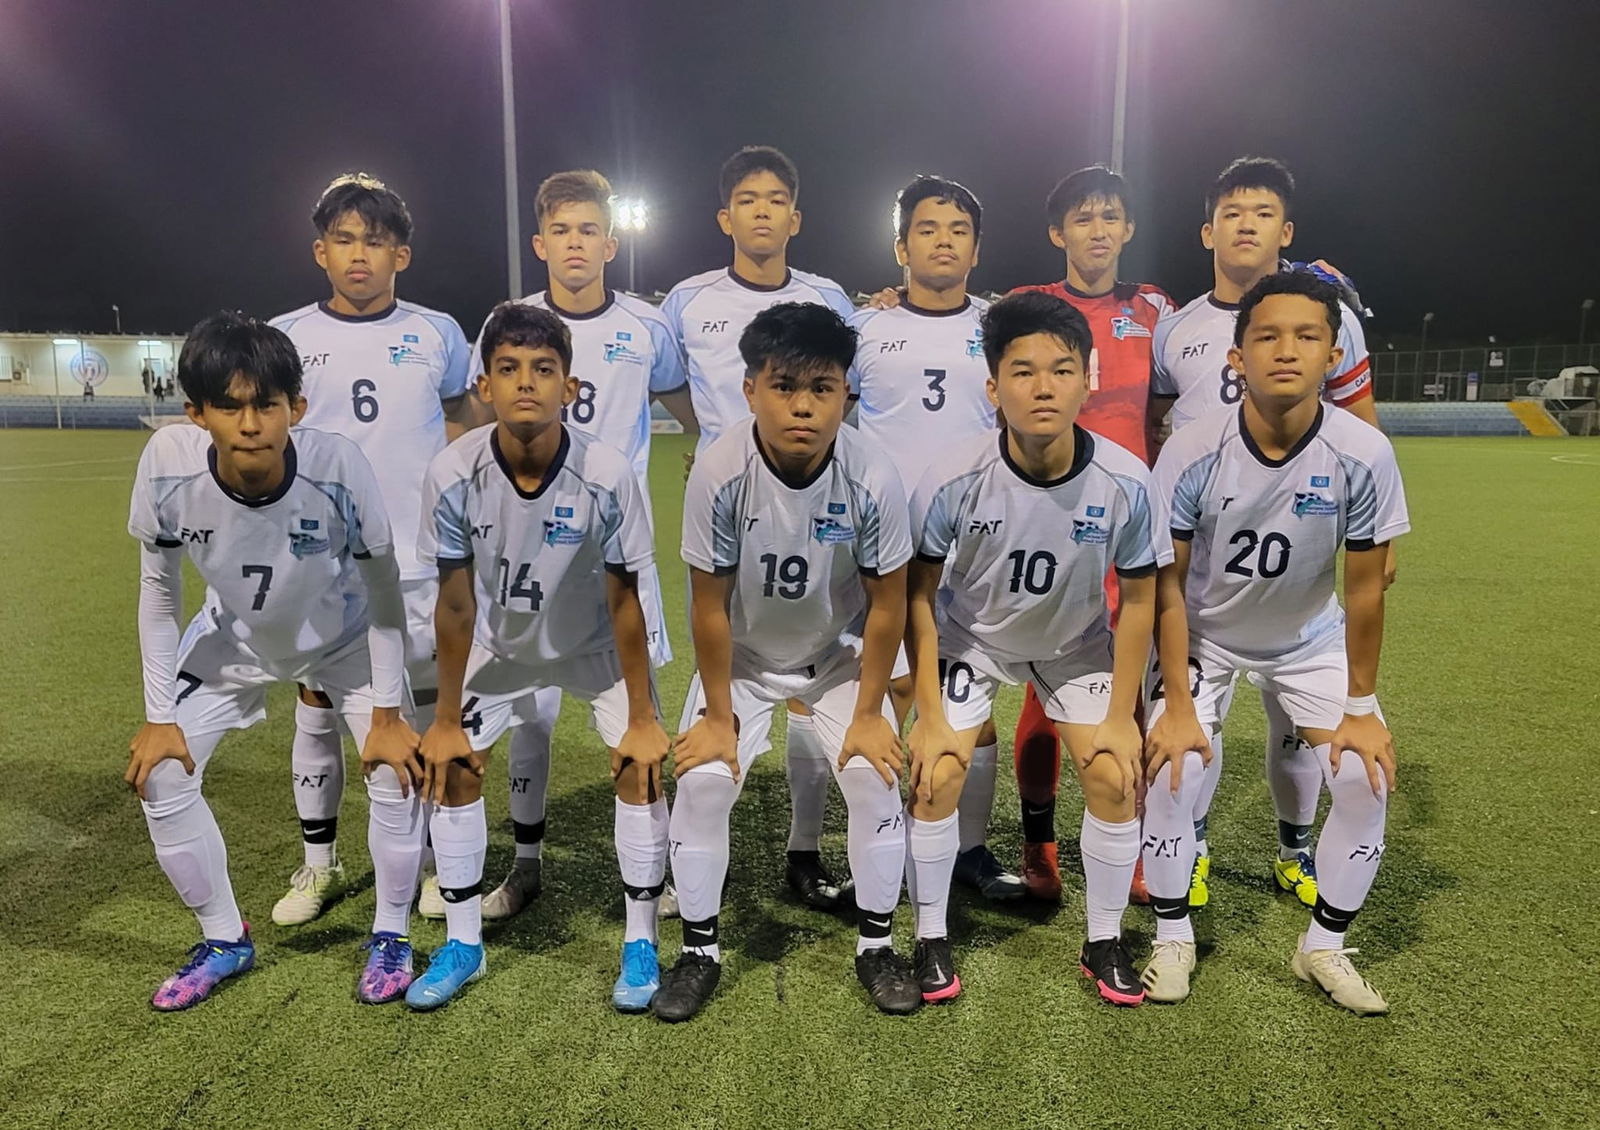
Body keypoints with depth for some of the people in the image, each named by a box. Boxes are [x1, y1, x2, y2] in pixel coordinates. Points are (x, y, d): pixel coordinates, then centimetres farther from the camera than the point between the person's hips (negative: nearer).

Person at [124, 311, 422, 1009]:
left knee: (398, 768, -13)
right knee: (159, 772, -2)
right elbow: (158, 592, -12)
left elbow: (382, 591, -21)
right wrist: (160, 715, -9)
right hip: (233, 639, 2)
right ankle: (224, 940, 21)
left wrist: (385, 715, -17)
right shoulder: (168, 465, -30)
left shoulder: (337, 466, -35)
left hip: (342, 639, -2)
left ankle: (389, 934, 13)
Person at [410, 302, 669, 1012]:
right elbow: (455, 606, -17)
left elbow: (625, 603, -21)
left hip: (597, 645, -1)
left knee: (641, 763, -11)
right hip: (500, 645, 2)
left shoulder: (608, 476, -31)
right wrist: (446, 719, -9)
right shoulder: (453, 475, -27)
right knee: (450, 765, -1)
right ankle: (463, 946, 20)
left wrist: (642, 717, -15)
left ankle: (640, 944, 9)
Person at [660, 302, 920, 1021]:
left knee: (874, 775, -12)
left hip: (839, 653, 1)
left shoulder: (873, 478, -27)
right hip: (742, 655, 0)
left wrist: (868, 714, -10)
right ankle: (700, 949, 12)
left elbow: (886, 605, -14)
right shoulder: (719, 473, -28)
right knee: (702, 781, -11)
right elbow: (711, 605, -18)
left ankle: (876, 944, 13)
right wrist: (718, 716, -12)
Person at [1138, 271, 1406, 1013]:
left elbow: (1365, 589, -14)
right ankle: (1172, 938, 10)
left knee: (1367, 778, -8)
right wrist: (1178, 702, -19)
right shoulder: (1192, 453, -27)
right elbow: (1168, 583, -18)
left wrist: (1360, 706, -9)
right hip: (1205, 634, -1)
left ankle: (1324, 946, 16)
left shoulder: (1363, 455, -24)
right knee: (1172, 771, -15)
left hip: (1309, 637, 2)